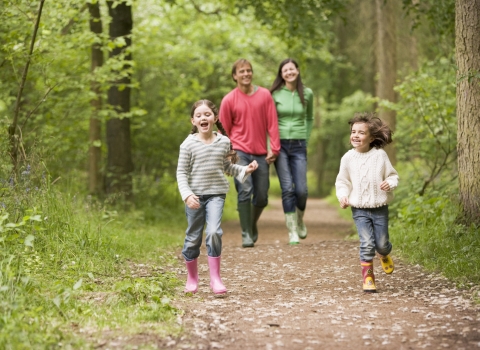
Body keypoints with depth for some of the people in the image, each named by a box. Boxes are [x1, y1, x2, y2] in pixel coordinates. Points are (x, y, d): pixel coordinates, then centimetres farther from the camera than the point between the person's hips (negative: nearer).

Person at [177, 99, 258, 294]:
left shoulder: (224, 142, 3)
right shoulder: (189, 144, -5)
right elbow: (181, 172, -5)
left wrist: (245, 170, 2)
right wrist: (187, 195, -17)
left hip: (216, 194, 1)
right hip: (195, 196, -1)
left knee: (214, 232, -18)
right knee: (193, 238, 7)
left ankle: (215, 278, -10)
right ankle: (192, 278, 26)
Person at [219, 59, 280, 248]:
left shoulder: (265, 95, 2)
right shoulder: (229, 100, -2)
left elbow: (272, 123, 1)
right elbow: (225, 130, 5)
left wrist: (274, 148, -5)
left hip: (261, 154, 2)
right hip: (240, 152, -2)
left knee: (262, 197, 6)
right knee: (245, 191, -16)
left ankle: (253, 223, 35)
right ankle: (246, 234, -9)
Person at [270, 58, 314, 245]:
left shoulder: (307, 94, 5)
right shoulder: (275, 94, -2)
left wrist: (306, 139, 10)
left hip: (298, 145, 2)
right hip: (280, 144, -1)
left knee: (301, 189, -4)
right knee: (287, 188, -8)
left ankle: (300, 220, 26)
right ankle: (292, 231, 0)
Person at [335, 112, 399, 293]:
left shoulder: (380, 155, -6)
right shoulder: (348, 158, -2)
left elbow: (392, 175, 2)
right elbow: (342, 181, 8)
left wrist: (390, 183, -19)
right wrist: (342, 196, -8)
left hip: (380, 208, 0)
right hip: (359, 209, 0)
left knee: (381, 243, 7)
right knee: (367, 243, -11)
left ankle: (384, 254, 44)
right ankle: (368, 277, 1)